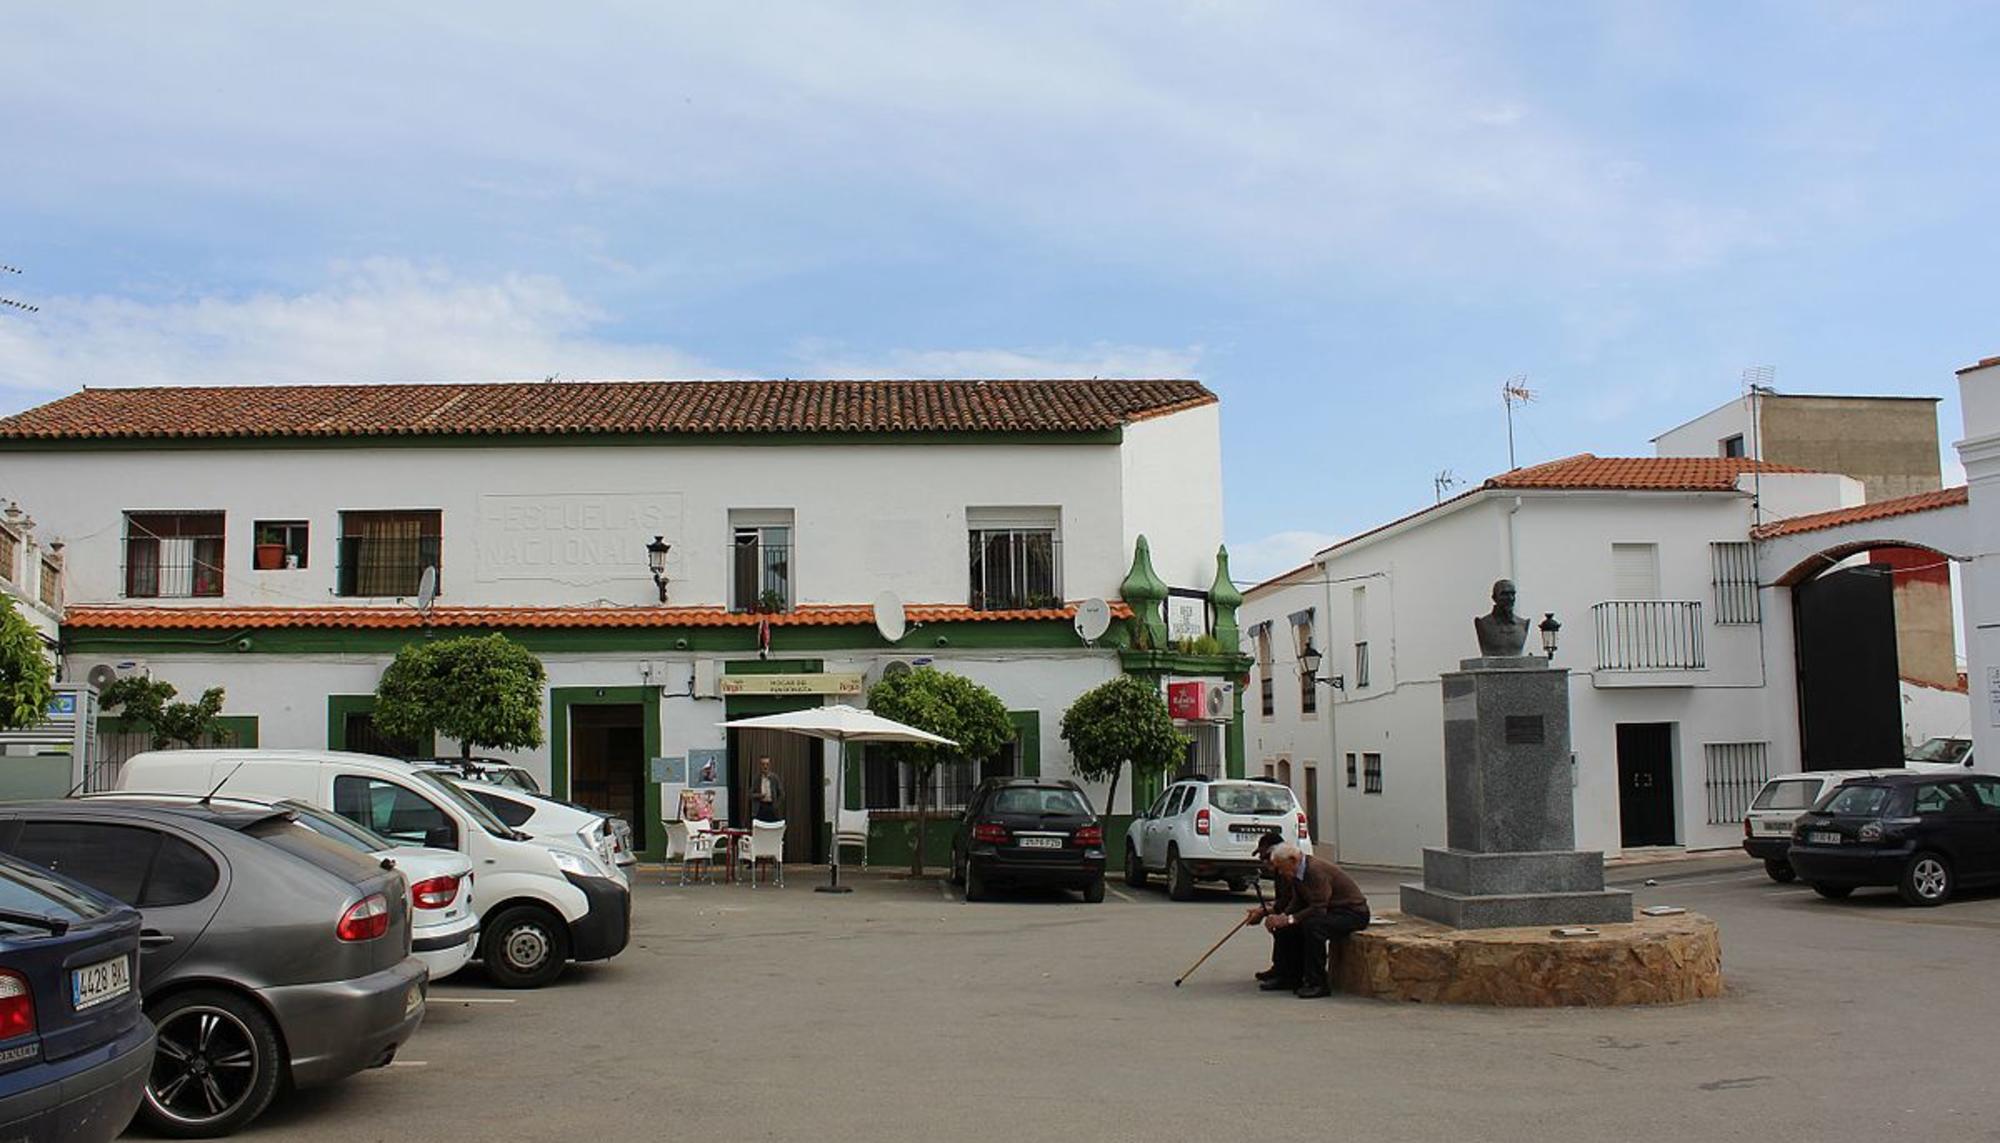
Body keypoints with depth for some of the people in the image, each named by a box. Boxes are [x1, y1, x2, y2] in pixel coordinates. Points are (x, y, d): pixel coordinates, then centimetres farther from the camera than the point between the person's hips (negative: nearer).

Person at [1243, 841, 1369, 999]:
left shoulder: (1317, 870, -26)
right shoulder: (1298, 872, 4)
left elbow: (1318, 909, -31)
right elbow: (1297, 903, 5)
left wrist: (1288, 919, -29)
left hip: (1353, 913, -10)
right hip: (1327, 911, 10)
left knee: (1312, 925, -34)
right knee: (1286, 927, 2)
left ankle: (1317, 984, -24)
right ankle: (1289, 976, 12)